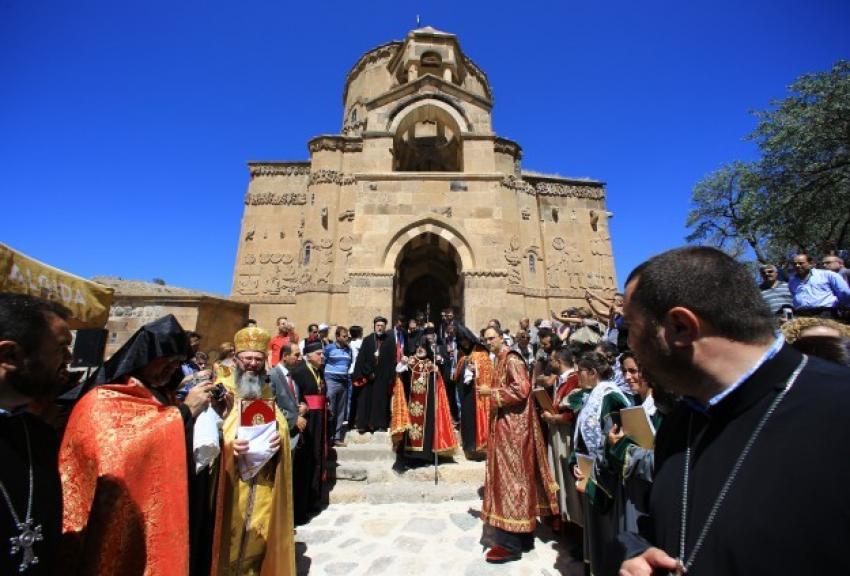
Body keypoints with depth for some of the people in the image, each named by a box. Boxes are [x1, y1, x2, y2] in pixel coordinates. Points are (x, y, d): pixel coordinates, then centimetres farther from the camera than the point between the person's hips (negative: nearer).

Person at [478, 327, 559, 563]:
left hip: (513, 426, -10)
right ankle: (522, 537, 27)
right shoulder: (500, 360, 15)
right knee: (513, 476, 15)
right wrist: (490, 392, 8)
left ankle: (510, 543, 8)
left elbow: (521, 389, -25)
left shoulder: (511, 358, -14)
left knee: (509, 476, -3)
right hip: (507, 424, 10)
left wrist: (491, 392, -18)